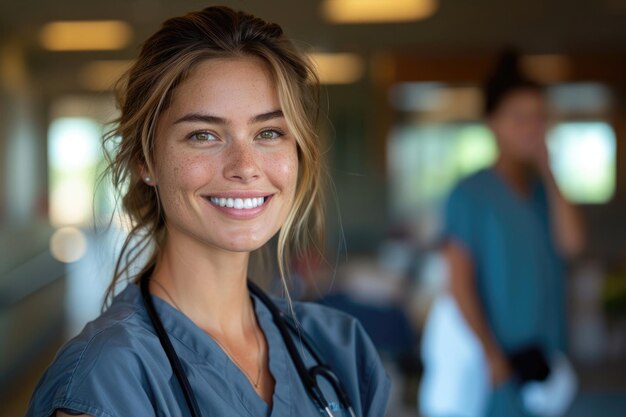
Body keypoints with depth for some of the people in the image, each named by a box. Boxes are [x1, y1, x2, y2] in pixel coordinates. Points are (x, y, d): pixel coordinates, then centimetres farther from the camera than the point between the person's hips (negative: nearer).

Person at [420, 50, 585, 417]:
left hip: (541, 354, 5)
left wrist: (547, 172, -6)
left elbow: (572, 243, -9)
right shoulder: (472, 194, -7)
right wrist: (491, 355, -15)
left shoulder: (544, 190, 9)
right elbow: (459, 283, -10)